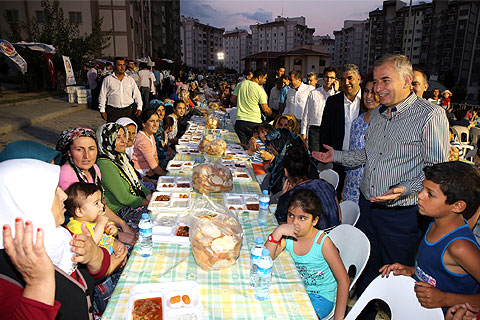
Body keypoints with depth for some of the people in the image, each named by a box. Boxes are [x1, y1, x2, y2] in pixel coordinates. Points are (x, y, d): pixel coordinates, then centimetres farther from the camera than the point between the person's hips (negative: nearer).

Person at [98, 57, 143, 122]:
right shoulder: (108, 79, 6)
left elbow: (137, 94, 12)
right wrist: (102, 110, 3)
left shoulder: (130, 80, 12)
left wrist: (139, 108, 1)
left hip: (129, 111, 1)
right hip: (113, 112, -1)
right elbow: (102, 96, 8)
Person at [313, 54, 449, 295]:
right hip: (367, 205, 7)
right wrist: (336, 156, 13)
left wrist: (403, 190, -28)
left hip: (401, 213, -6)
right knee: (366, 268, 21)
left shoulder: (431, 116, -13)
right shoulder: (378, 114, 10)